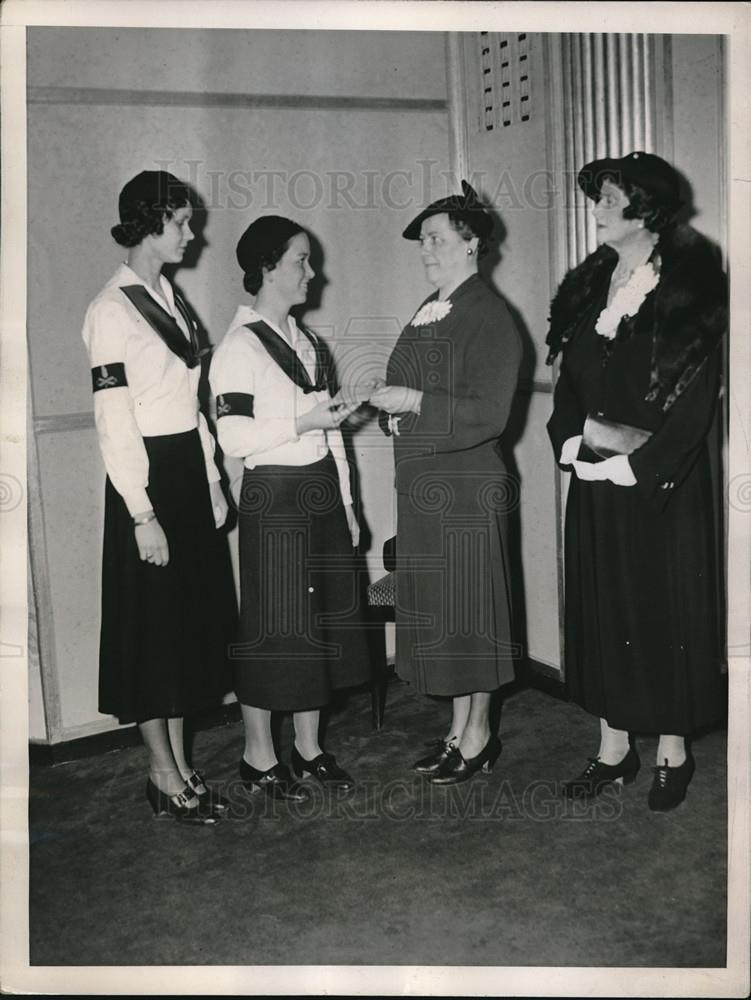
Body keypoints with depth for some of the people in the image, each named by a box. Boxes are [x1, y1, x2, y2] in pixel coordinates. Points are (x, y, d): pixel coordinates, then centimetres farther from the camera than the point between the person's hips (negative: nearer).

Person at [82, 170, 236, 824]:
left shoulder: (168, 294, 11)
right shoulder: (113, 309, -13)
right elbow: (114, 423, -16)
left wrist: (212, 480, 13)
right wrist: (142, 516, -17)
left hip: (190, 470, 8)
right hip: (147, 477, -8)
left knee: (193, 617, 13)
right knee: (153, 624, 3)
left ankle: (179, 763, 27)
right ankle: (164, 775, 18)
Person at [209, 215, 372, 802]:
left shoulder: (307, 341, 14)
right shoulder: (241, 344, -10)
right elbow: (234, 438, -17)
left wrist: (347, 503, 15)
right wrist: (303, 423, -19)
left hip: (323, 493, 8)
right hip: (274, 497, -8)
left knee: (325, 619, 11)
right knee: (275, 625, 0)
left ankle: (309, 747, 26)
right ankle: (259, 758, 16)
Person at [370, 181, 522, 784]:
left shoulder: (489, 317, -11)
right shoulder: (428, 313, 13)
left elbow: (489, 415, -17)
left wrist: (413, 402, -20)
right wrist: (386, 401, 1)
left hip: (469, 487, -8)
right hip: (422, 486, 8)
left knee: (470, 610, 3)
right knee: (436, 612, 14)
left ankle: (479, 736, 19)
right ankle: (459, 728, 28)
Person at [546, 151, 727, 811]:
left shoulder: (688, 290, -7)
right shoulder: (590, 285, 10)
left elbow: (695, 402, -12)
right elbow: (569, 385, 11)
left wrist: (637, 465, -16)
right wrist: (588, 434, -7)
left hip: (664, 487, -5)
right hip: (596, 485, 5)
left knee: (667, 609, 4)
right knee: (603, 609, 9)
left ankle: (673, 752, 21)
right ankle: (614, 748, 23)